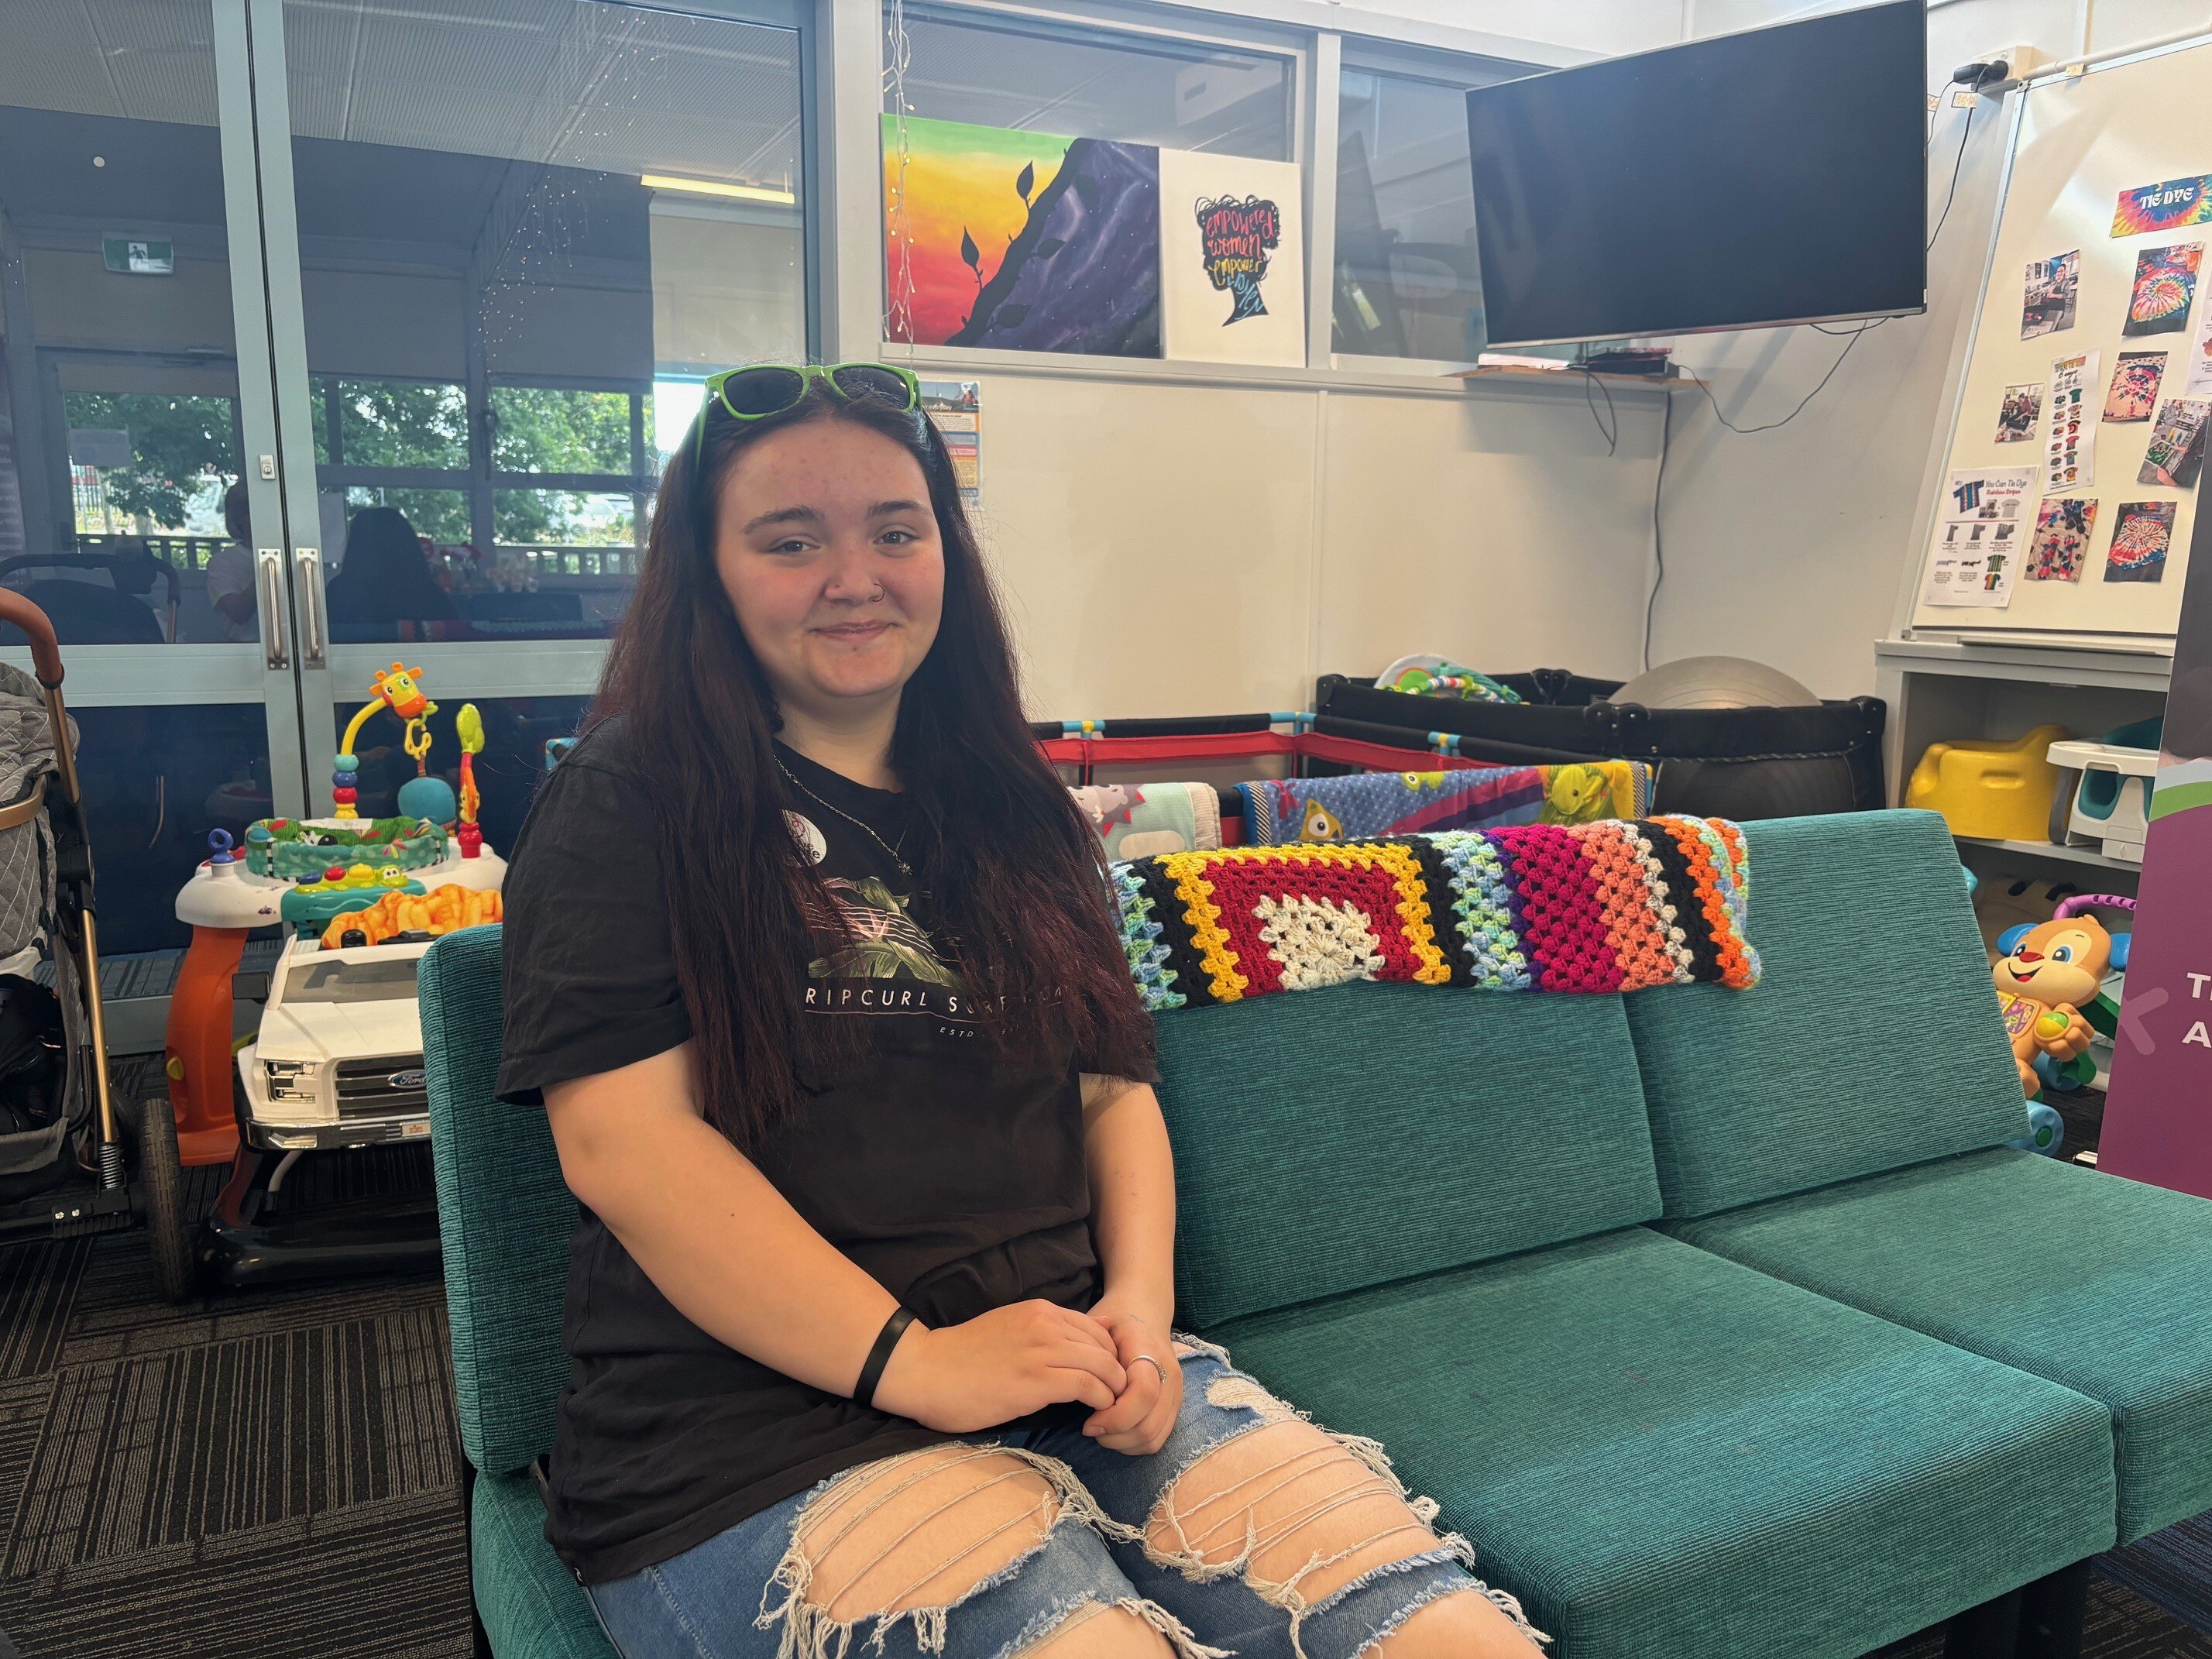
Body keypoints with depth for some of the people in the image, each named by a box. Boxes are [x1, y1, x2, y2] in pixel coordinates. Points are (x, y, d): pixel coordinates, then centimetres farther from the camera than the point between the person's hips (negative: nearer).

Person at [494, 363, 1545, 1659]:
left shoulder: (1013, 811, 16)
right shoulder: (627, 810, 0)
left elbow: (1115, 1090, 14)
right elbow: (623, 1138, -10)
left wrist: (1139, 1300, -4)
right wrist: (912, 1359, -16)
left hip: (1081, 1383, 5)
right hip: (761, 1435, -4)